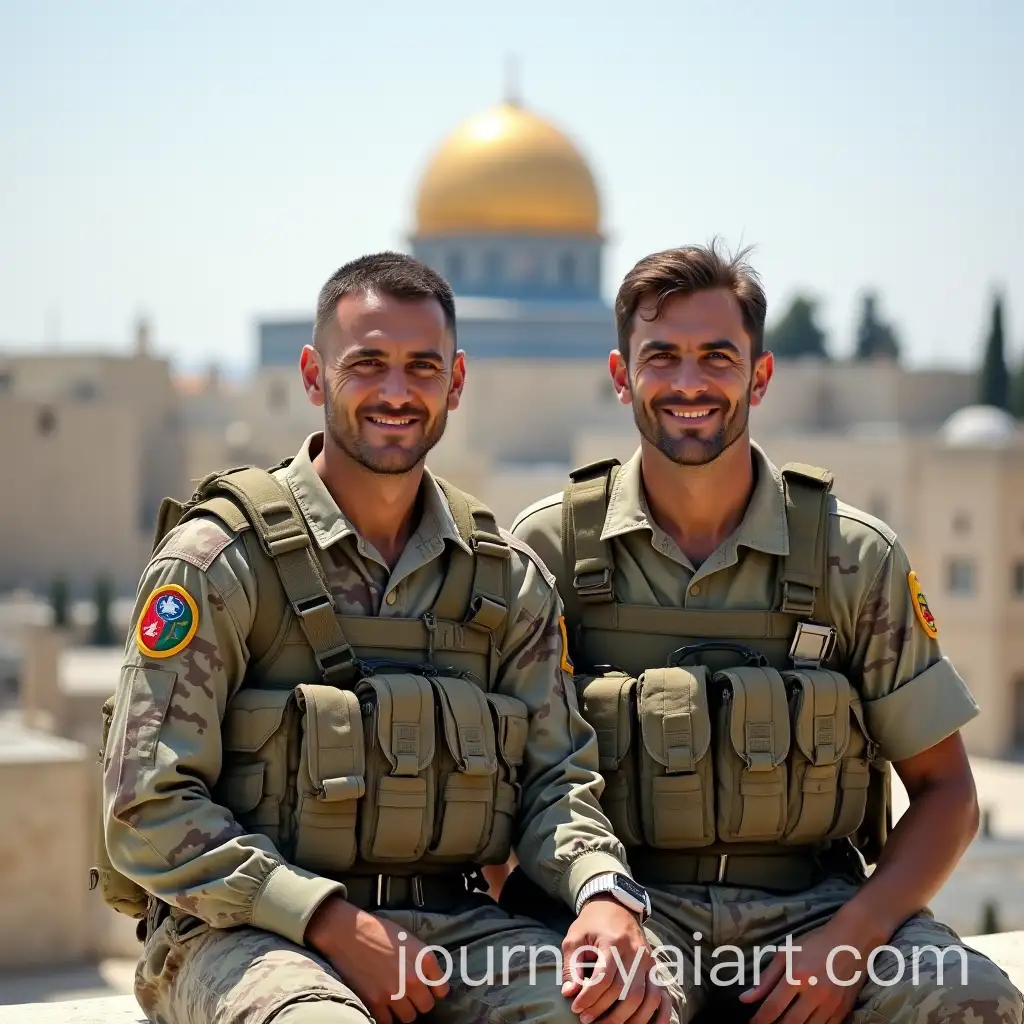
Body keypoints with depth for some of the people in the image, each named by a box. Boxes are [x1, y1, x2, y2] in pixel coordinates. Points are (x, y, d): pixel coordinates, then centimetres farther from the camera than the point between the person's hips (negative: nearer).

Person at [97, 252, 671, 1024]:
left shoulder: (510, 580, 12)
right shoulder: (217, 560, -4)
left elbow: (554, 778, 10)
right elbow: (150, 812, -8)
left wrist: (605, 894, -13)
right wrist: (332, 923, -18)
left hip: (453, 925, 4)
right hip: (246, 934, -3)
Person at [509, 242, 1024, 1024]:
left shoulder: (858, 558, 4)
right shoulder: (551, 549, 3)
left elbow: (946, 792, 6)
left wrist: (850, 941, -11)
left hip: (814, 903, 3)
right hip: (630, 902, -2)